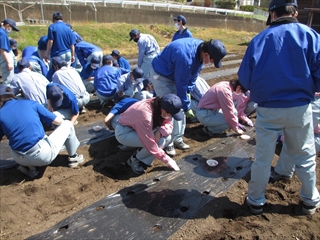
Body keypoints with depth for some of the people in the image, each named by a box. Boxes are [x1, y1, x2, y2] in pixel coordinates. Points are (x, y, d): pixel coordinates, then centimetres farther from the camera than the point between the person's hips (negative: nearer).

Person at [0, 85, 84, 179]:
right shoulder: (30, 103, 4)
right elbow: (59, 121, 7)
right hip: (44, 155, -3)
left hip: (20, 160, 3)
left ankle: (30, 168, 21)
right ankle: (73, 158, 28)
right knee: (67, 124, 18)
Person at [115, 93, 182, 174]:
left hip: (141, 129, 8)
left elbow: (168, 124, -7)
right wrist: (167, 160, -23)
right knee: (159, 142, -27)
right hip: (124, 132, -7)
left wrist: (159, 132, -30)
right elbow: (150, 145, -33)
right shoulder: (145, 115, -38)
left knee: (167, 137, -14)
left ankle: (144, 161, -1)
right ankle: (134, 159, -3)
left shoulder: (161, 105, -18)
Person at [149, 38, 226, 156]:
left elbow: (193, 74, 2)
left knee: (179, 107, 5)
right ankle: (167, 143, 1)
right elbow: (181, 85, -29)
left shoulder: (201, 48, -12)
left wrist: (188, 91, -2)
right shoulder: (186, 57, -38)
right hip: (161, 75, -8)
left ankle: (177, 139, 16)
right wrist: (187, 107, -19)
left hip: (175, 74, 8)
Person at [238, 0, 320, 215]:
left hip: (268, 110, 0)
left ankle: (256, 201, 28)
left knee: (263, 158, 13)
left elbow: (245, 78, -6)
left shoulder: (260, 39, -4)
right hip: (300, 108, 1)